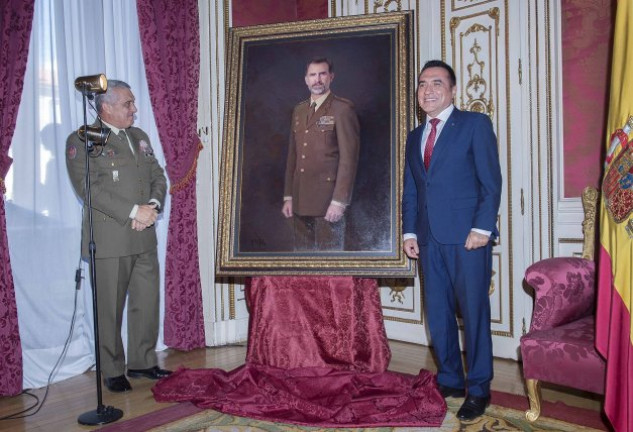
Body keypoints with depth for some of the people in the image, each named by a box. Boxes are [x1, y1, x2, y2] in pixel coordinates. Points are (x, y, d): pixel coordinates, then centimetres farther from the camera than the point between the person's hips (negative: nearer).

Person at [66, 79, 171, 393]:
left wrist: (153, 205, -7)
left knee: (147, 303, 11)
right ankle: (113, 371, 19)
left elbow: (158, 177, 14)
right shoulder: (82, 141, -4)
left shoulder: (139, 137, 16)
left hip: (144, 238, 6)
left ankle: (143, 362, 26)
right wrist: (133, 211, -19)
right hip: (109, 240, -6)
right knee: (110, 310, 4)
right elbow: (89, 188, -15)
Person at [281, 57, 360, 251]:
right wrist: (288, 196, 13)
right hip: (300, 200, 6)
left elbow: (349, 157, -11)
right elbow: (292, 155, 16)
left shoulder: (342, 109, -4)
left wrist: (339, 201, -16)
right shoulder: (299, 110, 16)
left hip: (328, 199, -6)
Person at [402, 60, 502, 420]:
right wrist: (410, 231, 7)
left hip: (468, 237, -5)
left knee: (474, 313, 1)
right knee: (438, 314, 10)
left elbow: (492, 181, -6)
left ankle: (478, 390, 13)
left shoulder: (476, 124, 1)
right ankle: (450, 380, 24)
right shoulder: (415, 136, 18)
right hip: (430, 239, 6)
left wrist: (482, 228, -15)